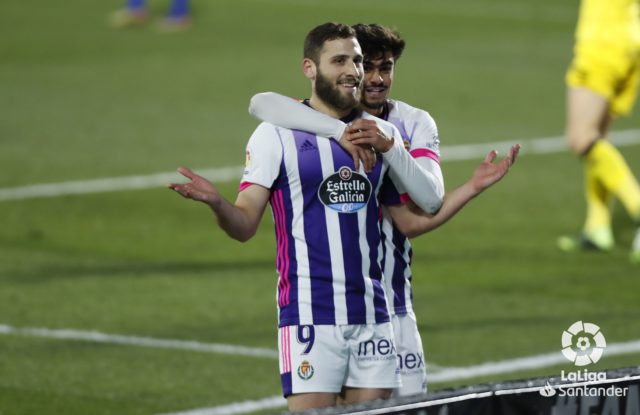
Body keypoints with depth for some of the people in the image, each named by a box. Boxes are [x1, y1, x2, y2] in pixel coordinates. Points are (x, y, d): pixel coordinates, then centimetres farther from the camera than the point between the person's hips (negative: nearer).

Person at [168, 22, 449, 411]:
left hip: (372, 315, 4)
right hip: (310, 316, -4)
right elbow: (245, 225, -5)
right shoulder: (277, 133, 0)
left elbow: (414, 218, 9)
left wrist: (389, 147, -1)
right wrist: (216, 202, -26)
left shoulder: (382, 134, 12)